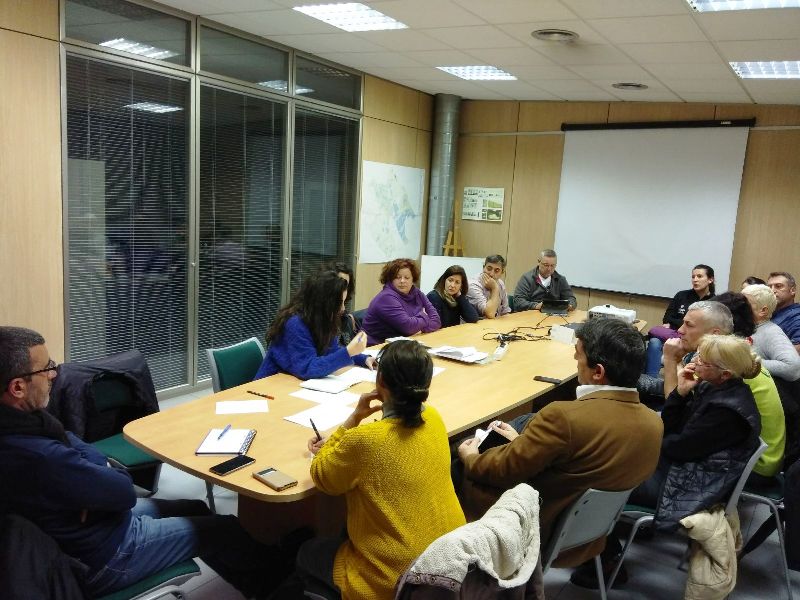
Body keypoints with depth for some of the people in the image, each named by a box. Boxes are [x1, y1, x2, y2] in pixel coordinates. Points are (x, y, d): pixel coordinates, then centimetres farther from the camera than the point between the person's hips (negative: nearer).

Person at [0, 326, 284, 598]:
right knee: (225, 529, 5)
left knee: (195, 509, 21)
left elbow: (87, 456, -2)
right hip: (102, 559, -9)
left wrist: (96, 487, -20)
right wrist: (110, 477, -7)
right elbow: (124, 491, -25)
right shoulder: (38, 458, -38)